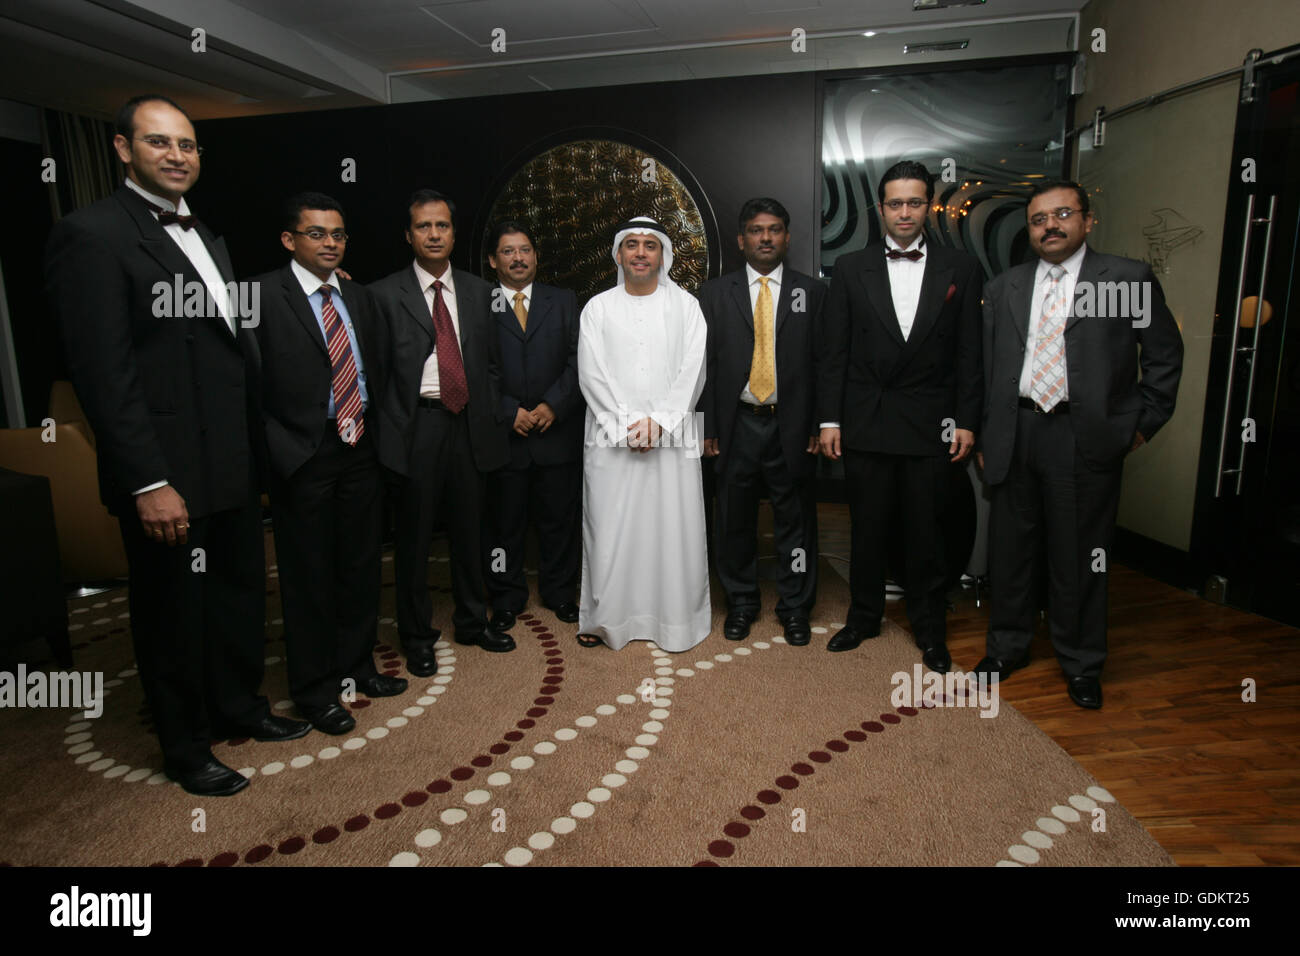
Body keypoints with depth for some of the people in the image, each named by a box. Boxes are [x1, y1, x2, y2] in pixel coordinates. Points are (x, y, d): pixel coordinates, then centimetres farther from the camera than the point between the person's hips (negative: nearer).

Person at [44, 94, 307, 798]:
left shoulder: (203, 238, 15)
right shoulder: (92, 235, -11)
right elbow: (104, 373, -18)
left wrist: (257, 453, 12)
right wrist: (150, 484, -21)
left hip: (234, 469, 8)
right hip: (170, 477, -8)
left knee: (241, 594, 20)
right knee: (175, 612, 9)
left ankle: (239, 707, 41)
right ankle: (186, 748, 28)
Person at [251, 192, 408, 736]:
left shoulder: (358, 298, 12)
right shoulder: (262, 296, -7)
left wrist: (374, 427, 5)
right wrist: (280, 447, -15)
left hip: (360, 449, 6)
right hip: (304, 456, -6)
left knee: (361, 565, 15)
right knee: (308, 574, 6)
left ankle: (356, 667, 33)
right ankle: (313, 688, 22)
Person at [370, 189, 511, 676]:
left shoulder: (478, 291, 10)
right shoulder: (385, 294, -1)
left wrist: (491, 414, 5)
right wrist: (392, 427, -8)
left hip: (468, 422, 3)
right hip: (417, 423, -3)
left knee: (469, 528, 14)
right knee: (414, 535, 5)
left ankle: (472, 621, 31)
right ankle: (417, 635, 22)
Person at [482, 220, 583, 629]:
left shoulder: (564, 302, 9)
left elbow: (577, 361, 1)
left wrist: (553, 404, -11)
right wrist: (509, 412, -12)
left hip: (557, 432, 2)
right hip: (502, 435, -1)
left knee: (560, 519, 10)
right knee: (503, 522, 9)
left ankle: (560, 592, 29)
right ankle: (507, 599, 26)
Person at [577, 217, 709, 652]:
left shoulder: (685, 305, 8)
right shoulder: (598, 308, 9)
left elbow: (692, 372, -1)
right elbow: (592, 375, 0)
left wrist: (658, 420, -12)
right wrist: (627, 423, -10)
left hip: (673, 436, 0)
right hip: (611, 437, 0)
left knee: (674, 527, 2)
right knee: (608, 527, 3)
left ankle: (677, 617, 15)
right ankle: (604, 616, 16)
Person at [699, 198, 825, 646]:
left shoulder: (812, 292, 6)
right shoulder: (715, 293, 7)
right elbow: (704, 364, 4)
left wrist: (819, 425, -4)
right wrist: (706, 427, -3)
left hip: (792, 426, 0)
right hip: (736, 425, 1)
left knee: (795, 521, 7)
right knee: (735, 521, 9)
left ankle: (795, 607, 23)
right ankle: (741, 603, 27)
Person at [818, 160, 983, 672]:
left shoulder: (961, 269, 4)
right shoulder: (850, 268, 4)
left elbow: (969, 353, 3)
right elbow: (834, 351, 2)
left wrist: (966, 421, -2)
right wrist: (829, 419, -3)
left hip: (930, 425, 0)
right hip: (865, 423, 0)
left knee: (927, 533, 8)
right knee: (867, 529, 11)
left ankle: (930, 629, 25)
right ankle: (864, 616, 29)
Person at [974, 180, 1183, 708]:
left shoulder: (1129, 278, 2)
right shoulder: (1003, 287, 11)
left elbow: (1165, 354, 6)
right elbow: (986, 366, 11)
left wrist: (1144, 423, 1)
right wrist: (984, 436, 8)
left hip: (1084, 438, -3)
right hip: (1014, 435, 3)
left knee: (1080, 555, 6)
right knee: (1009, 548, 12)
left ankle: (1081, 663, 25)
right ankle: (1007, 646, 31)